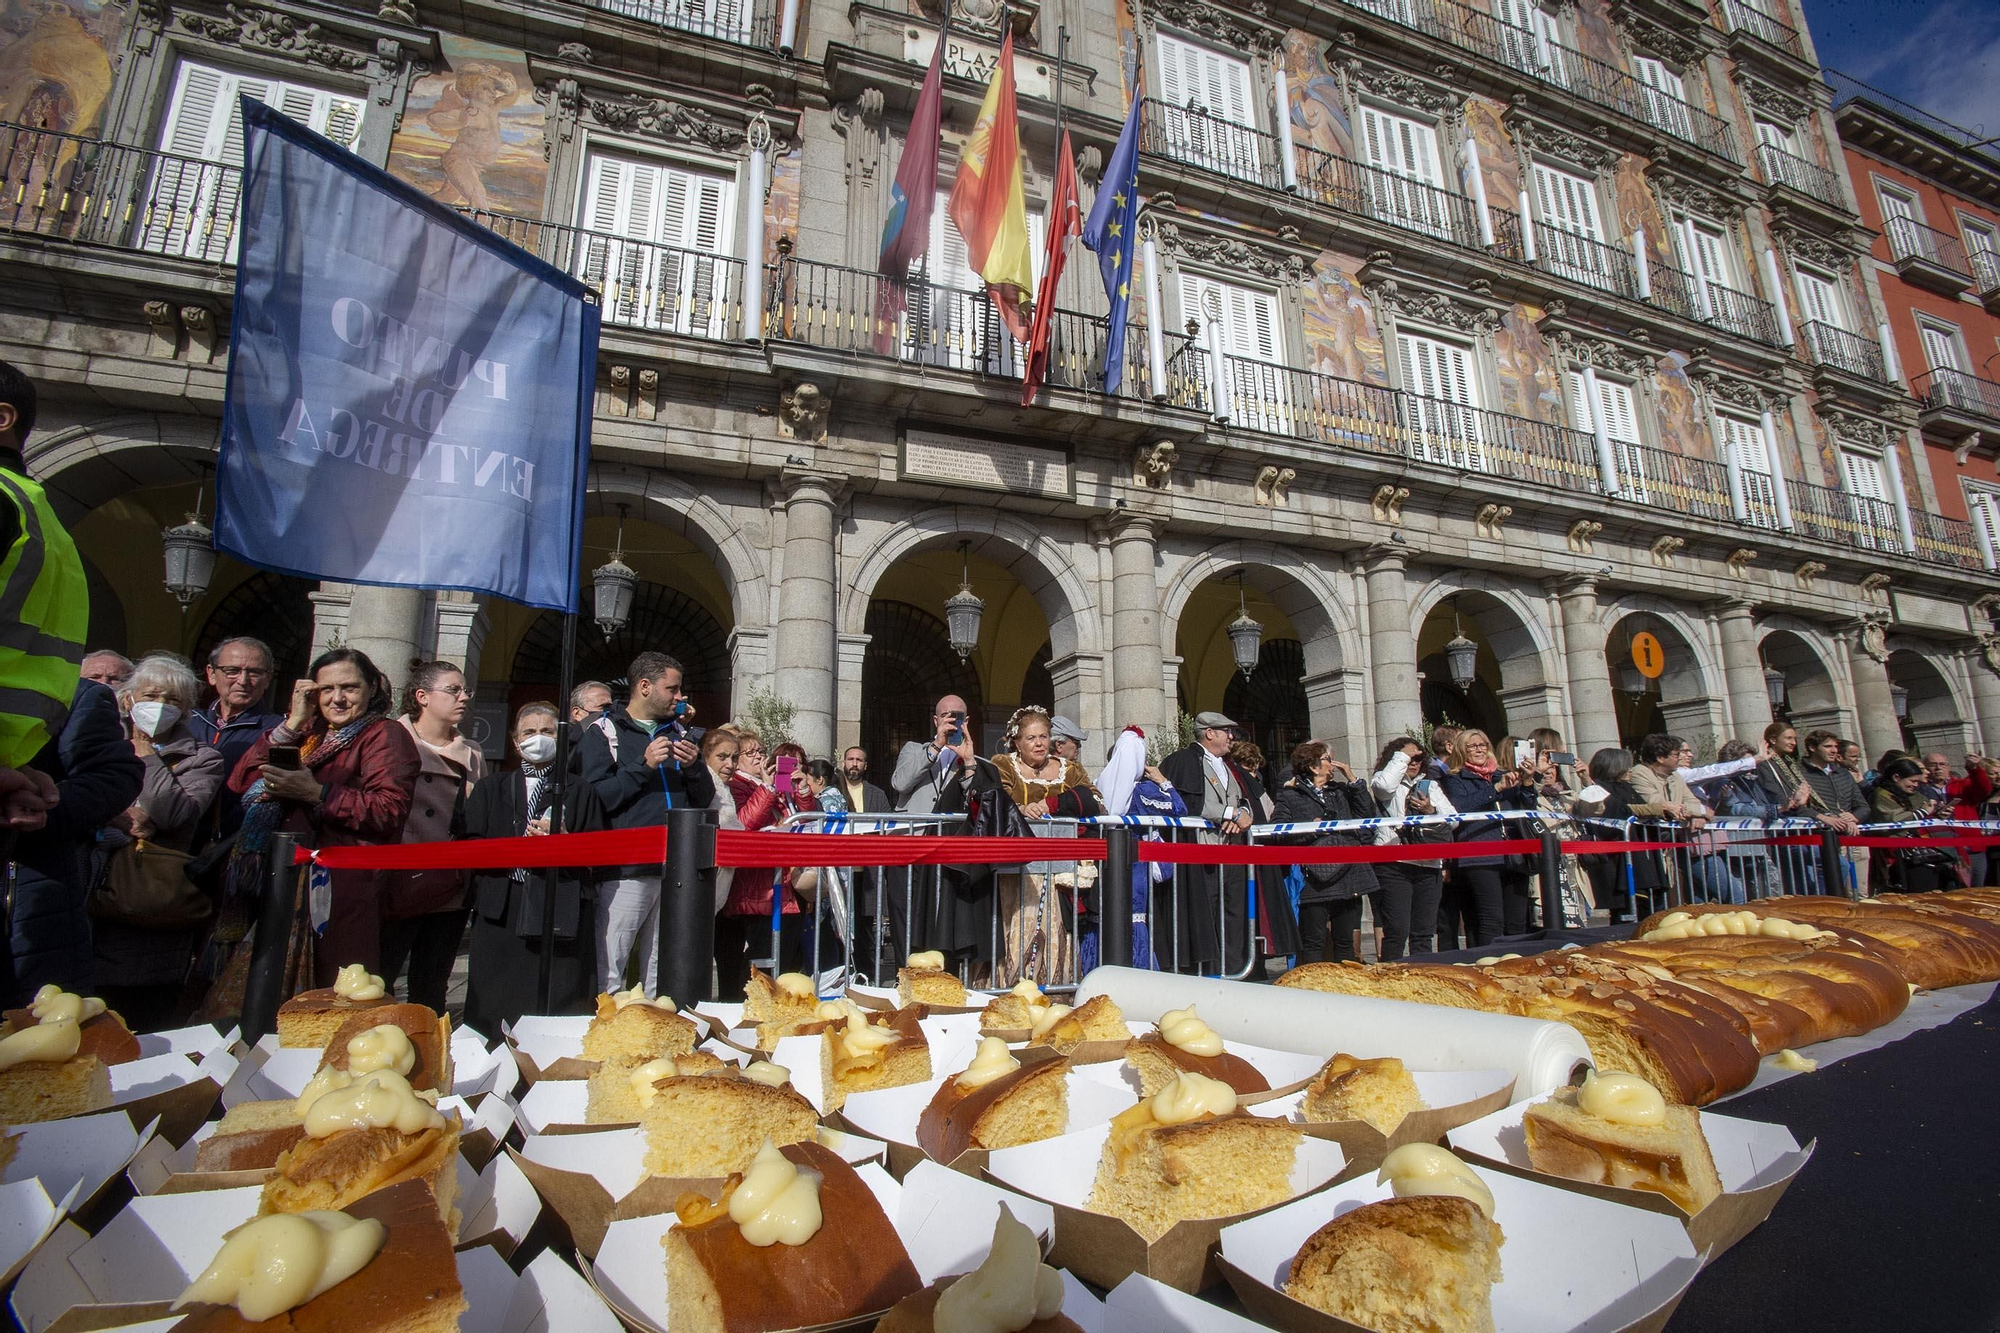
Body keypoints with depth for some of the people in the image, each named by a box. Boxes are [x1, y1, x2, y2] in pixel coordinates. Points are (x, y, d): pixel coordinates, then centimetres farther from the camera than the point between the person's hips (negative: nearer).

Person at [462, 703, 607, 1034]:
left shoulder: (581, 792, 14)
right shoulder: (490, 788, 19)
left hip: (563, 914, -1)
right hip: (502, 912, 2)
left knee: (560, 1009, -6)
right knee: (495, 1014, -2)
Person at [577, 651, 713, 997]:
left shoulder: (679, 733, 19)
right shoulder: (603, 734, 2)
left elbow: (704, 799, 16)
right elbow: (595, 798, -11)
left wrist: (694, 767, -2)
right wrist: (643, 766, -15)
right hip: (626, 872, -5)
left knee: (661, 976, 11)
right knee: (608, 976, -7)